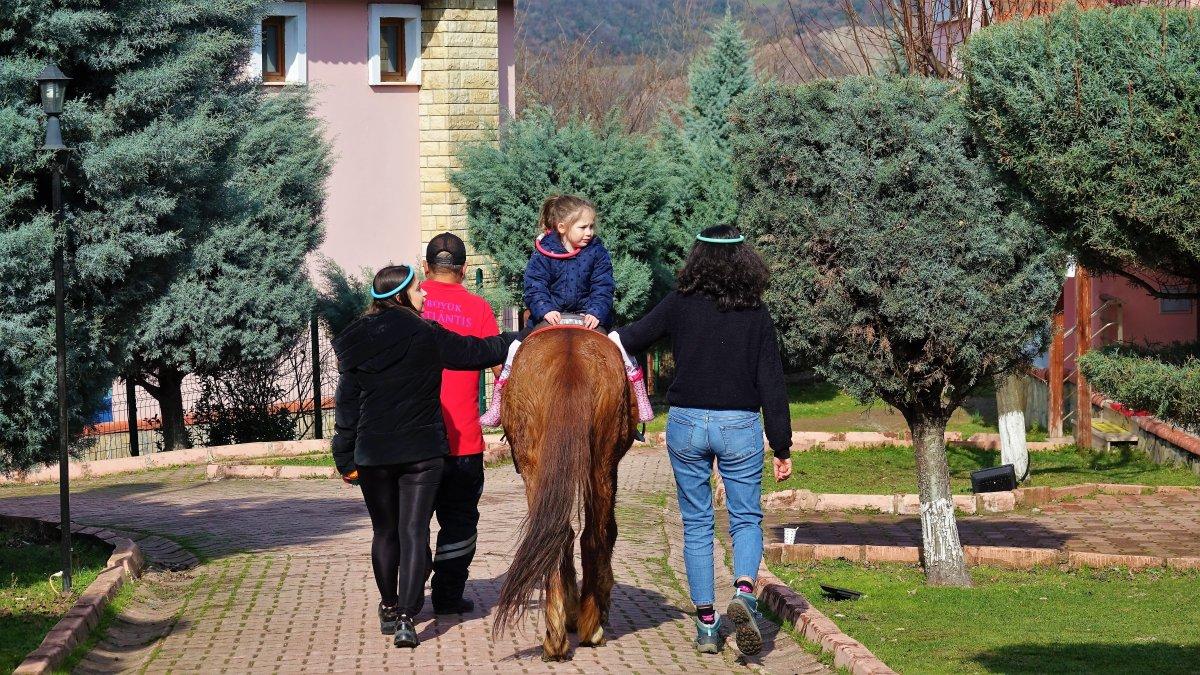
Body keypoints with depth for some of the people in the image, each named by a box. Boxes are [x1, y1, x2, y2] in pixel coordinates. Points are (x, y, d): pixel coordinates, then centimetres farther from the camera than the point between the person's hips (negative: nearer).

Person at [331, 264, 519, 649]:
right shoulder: (426, 336, -8)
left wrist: (345, 458, 12)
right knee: (414, 531, -5)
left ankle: (389, 608, 27)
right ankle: (405, 617, -16)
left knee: (384, 532, 17)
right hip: (422, 451, -3)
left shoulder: (358, 344, 3)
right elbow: (476, 351, 1)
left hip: (372, 454, 3)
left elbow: (347, 404, 6)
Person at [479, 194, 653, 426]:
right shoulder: (543, 253, -9)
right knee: (515, 349, -12)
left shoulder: (597, 252, -5)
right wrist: (545, 310, -29)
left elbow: (603, 288, -7)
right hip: (550, 317, -1)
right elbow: (534, 288, -11)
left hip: (589, 317, 1)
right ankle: (496, 408, -2)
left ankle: (641, 403, 1)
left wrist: (596, 313, -23)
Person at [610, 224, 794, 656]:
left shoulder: (680, 305, -3)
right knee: (746, 519, 10)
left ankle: (706, 623, 10)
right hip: (741, 426, -1)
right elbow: (772, 385, -3)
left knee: (696, 524, 11)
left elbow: (632, 337, 6)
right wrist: (782, 447, 3)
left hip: (687, 425, 1)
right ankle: (744, 591, -18)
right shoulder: (756, 316, -3)